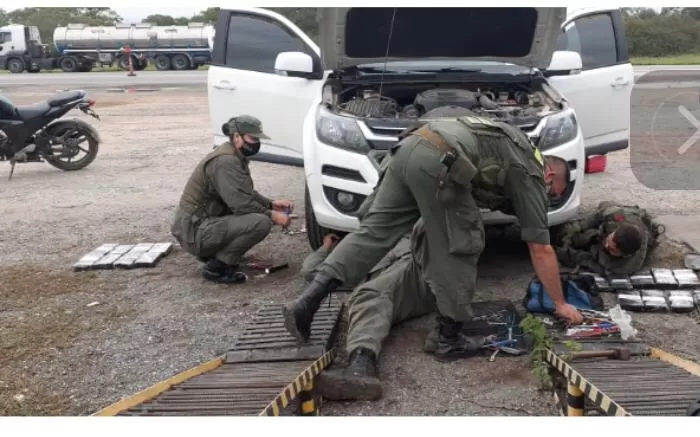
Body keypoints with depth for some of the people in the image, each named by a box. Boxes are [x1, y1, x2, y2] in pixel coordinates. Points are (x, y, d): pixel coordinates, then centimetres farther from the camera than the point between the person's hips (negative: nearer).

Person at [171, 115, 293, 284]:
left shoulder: (235, 157, 12)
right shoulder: (225, 162, -20)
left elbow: (247, 194, 20)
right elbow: (240, 203, -25)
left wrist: (271, 204, 7)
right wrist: (272, 215, -16)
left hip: (205, 222, 10)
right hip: (195, 231, -10)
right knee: (261, 222, -24)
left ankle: (211, 253, 14)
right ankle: (217, 267, -12)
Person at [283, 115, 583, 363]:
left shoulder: (519, 152, 36)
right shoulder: (532, 174, 16)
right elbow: (541, 251, 18)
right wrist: (560, 304, 27)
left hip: (409, 147, 8)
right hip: (439, 162, -7)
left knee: (373, 232, 5)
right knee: (458, 249, 6)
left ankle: (307, 301, -4)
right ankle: (450, 339, 12)